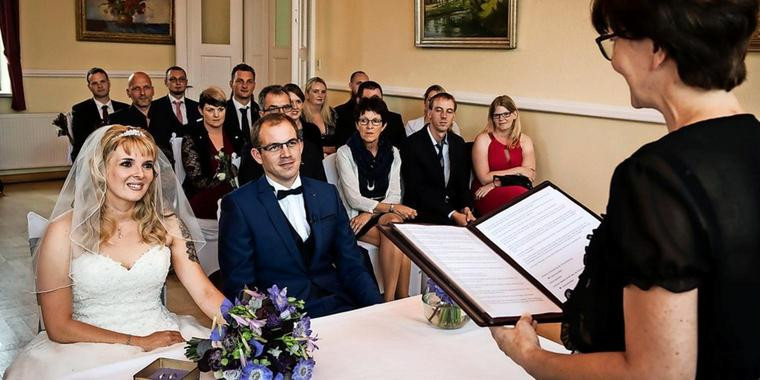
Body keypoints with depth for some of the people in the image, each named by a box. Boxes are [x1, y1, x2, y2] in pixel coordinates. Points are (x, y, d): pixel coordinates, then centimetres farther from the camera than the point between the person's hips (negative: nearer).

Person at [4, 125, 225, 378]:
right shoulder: (66, 231, -7)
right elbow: (59, 327, -6)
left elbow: (205, 293, -3)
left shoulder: (165, 224, 2)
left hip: (162, 338, 2)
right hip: (90, 348, -2)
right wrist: (139, 342, -12)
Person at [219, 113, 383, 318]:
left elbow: (351, 263, 10)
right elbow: (239, 284, -4)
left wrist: (379, 308, -6)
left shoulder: (327, 194, 11)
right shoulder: (239, 205, -3)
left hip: (337, 302, 4)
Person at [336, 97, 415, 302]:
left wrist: (370, 213, -17)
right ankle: (403, 298, -22)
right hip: (355, 216, -3)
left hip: (385, 215, 3)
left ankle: (390, 300, -27)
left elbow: (394, 195, 2)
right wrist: (393, 208, -21)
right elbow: (354, 199, -11)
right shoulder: (346, 153, -4)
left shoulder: (392, 153, 9)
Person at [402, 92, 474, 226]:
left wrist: (466, 207, -11)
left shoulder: (459, 143, 10)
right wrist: (452, 214, -21)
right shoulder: (412, 144, -9)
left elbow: (463, 183, 11)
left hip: (454, 206, 5)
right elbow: (417, 188, -14)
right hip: (422, 210, -5)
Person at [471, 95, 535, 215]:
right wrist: (517, 170, -6)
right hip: (486, 197, -3)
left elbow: (530, 175, -2)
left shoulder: (525, 140, 12)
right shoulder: (483, 139, 0)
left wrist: (494, 184, -12)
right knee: (521, 194, -35)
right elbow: (484, 178, -7)